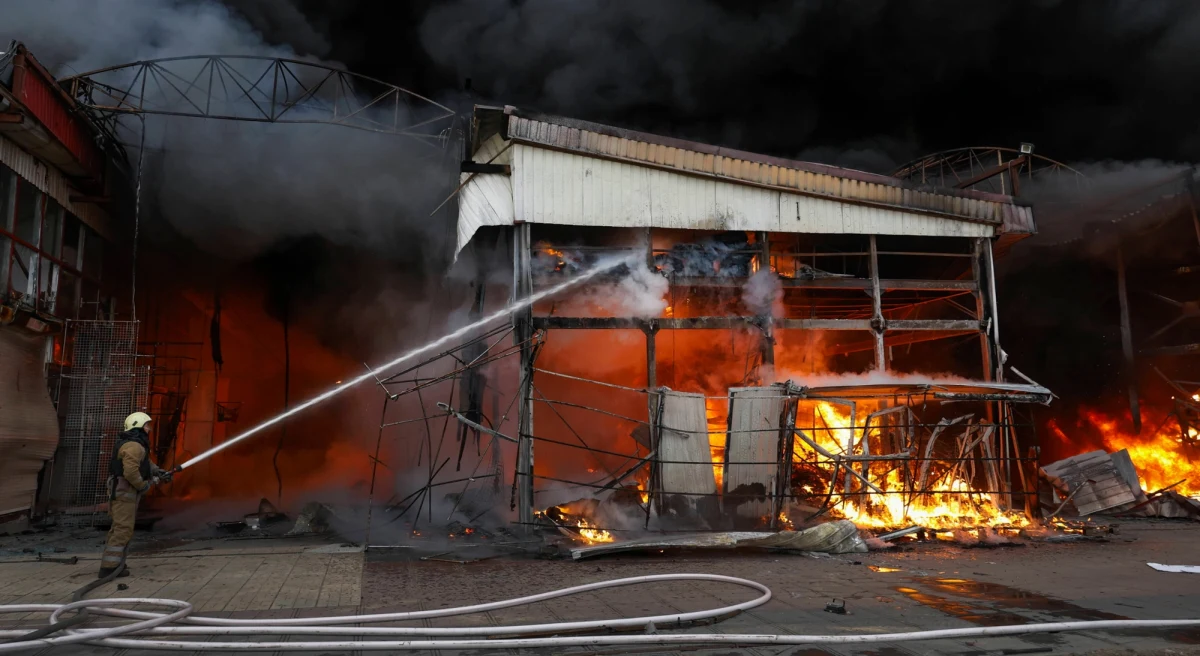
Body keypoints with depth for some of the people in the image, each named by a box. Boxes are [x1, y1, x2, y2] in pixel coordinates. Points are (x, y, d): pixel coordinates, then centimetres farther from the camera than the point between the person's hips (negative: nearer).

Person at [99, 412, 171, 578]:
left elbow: (146, 463, 23)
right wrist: (144, 485, -15)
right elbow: (131, 472, -28)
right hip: (124, 492, -11)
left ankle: (111, 564, 24)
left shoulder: (134, 444, 17)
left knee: (119, 528, 16)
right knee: (123, 530, -10)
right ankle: (109, 567, -10)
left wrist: (159, 472, 9)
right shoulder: (134, 446, -19)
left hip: (122, 491, 11)